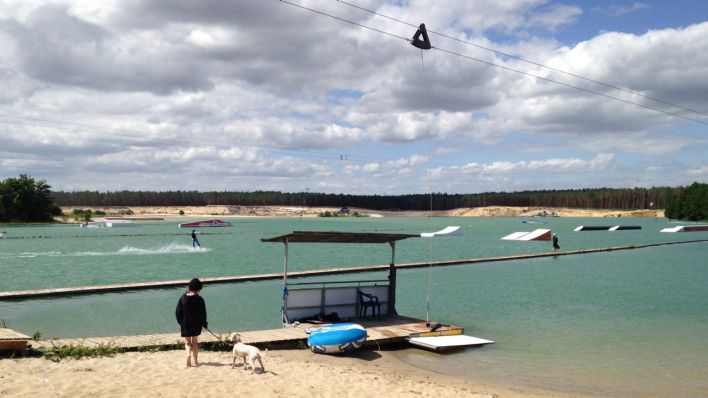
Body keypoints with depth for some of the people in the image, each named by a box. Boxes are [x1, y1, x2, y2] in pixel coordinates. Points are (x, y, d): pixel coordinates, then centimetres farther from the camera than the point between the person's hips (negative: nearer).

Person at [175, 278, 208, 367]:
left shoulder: (183, 298, -7)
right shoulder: (199, 299, -13)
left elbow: (178, 312, -2)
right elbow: (203, 313, -7)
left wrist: (180, 322, 11)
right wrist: (204, 323, 7)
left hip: (185, 324, 0)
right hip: (196, 324, 0)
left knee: (188, 342, 14)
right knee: (195, 342, 17)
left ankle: (189, 355, -14)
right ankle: (196, 361, 18)